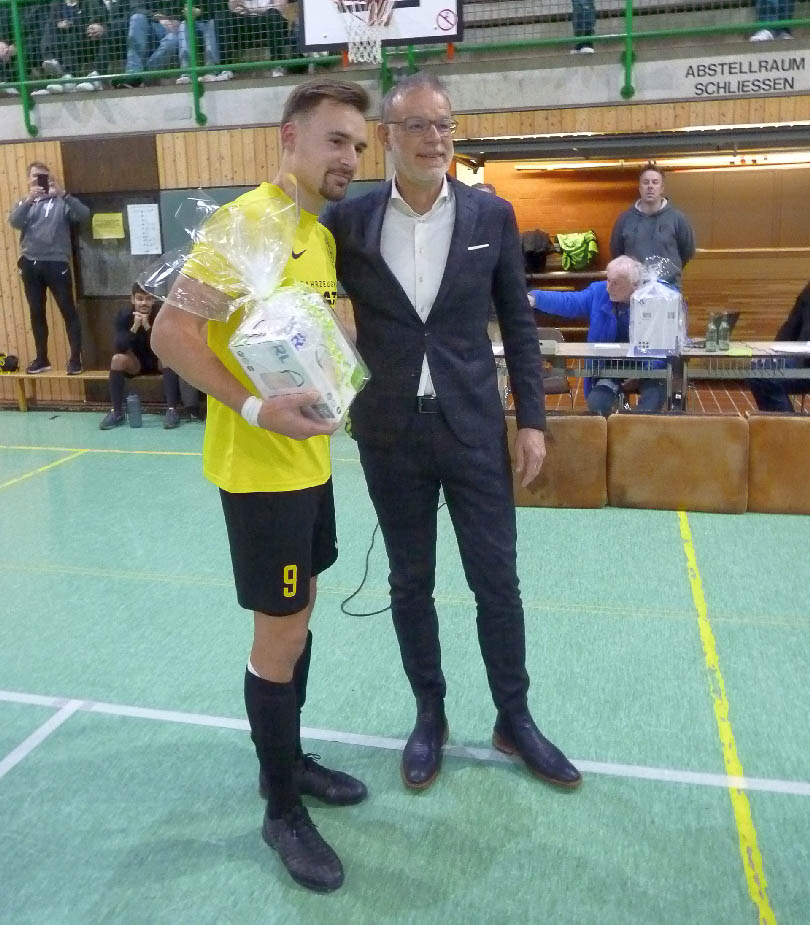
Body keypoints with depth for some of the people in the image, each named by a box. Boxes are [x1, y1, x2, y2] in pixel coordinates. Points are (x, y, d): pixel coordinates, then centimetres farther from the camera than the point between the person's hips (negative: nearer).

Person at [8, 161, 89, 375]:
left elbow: (84, 215, -13)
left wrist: (62, 193, -22)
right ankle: (41, 359, 18)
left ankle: (75, 359, -1)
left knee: (68, 311, -5)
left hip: (56, 263, -4)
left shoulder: (61, 202, 4)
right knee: (36, 313, 9)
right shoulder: (25, 203, 15)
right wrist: (28, 199, -18)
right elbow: (14, 222, -4)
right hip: (30, 264, 4)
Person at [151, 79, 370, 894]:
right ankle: (281, 812, 20)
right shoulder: (245, 221, -16)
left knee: (299, 617, 18)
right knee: (282, 635, 1)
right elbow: (170, 334, -20)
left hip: (309, 460, 9)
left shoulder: (322, 234, 10)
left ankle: (287, 760, 38)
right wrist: (253, 408, -28)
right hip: (259, 466, -9)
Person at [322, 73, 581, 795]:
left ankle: (514, 718, 28)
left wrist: (532, 421, -1)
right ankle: (430, 716, 32)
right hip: (391, 433, 0)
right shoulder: (348, 221, -2)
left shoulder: (492, 215, 1)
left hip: (475, 427, 0)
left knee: (497, 579, 8)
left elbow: (518, 323, 4)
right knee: (410, 584, 12)